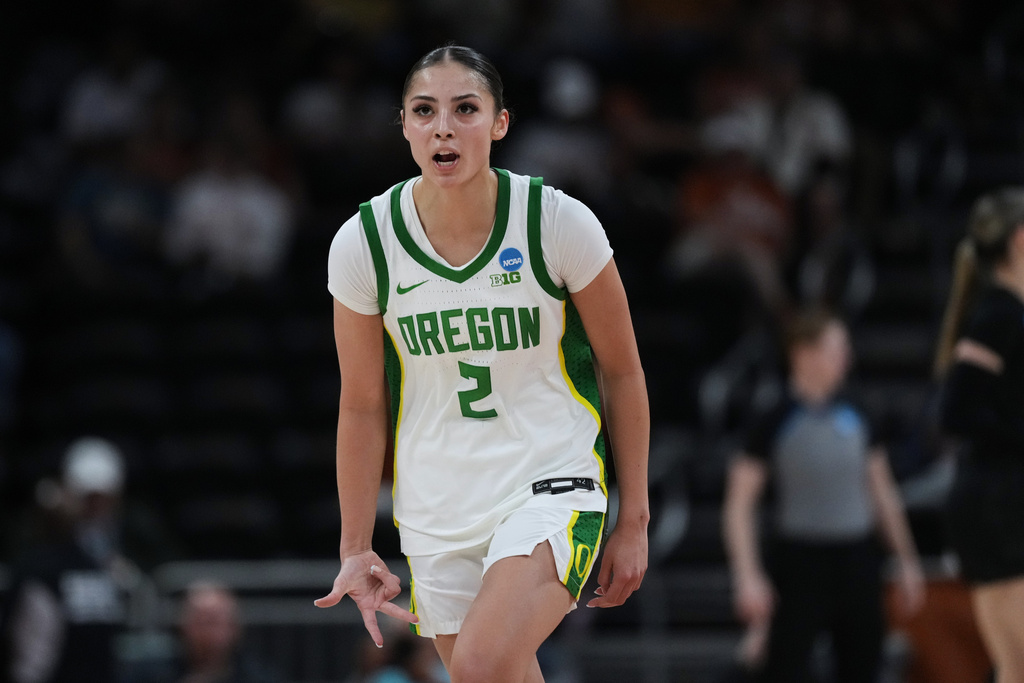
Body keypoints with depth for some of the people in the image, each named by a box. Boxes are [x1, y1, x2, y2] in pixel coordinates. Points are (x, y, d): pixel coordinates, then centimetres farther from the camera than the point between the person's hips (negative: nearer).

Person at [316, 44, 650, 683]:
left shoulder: (560, 223, -11)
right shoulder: (363, 243, -6)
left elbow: (622, 373, 0)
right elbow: (362, 405, 5)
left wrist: (634, 522, 3)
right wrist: (356, 549, 6)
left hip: (553, 486, -3)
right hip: (437, 508, 3)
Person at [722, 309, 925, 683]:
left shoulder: (854, 419, 8)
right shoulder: (774, 423, -7)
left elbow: (882, 491, 17)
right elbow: (740, 504, -7)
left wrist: (906, 559, 16)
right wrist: (748, 575, -14)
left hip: (857, 560, 5)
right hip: (800, 563, -5)